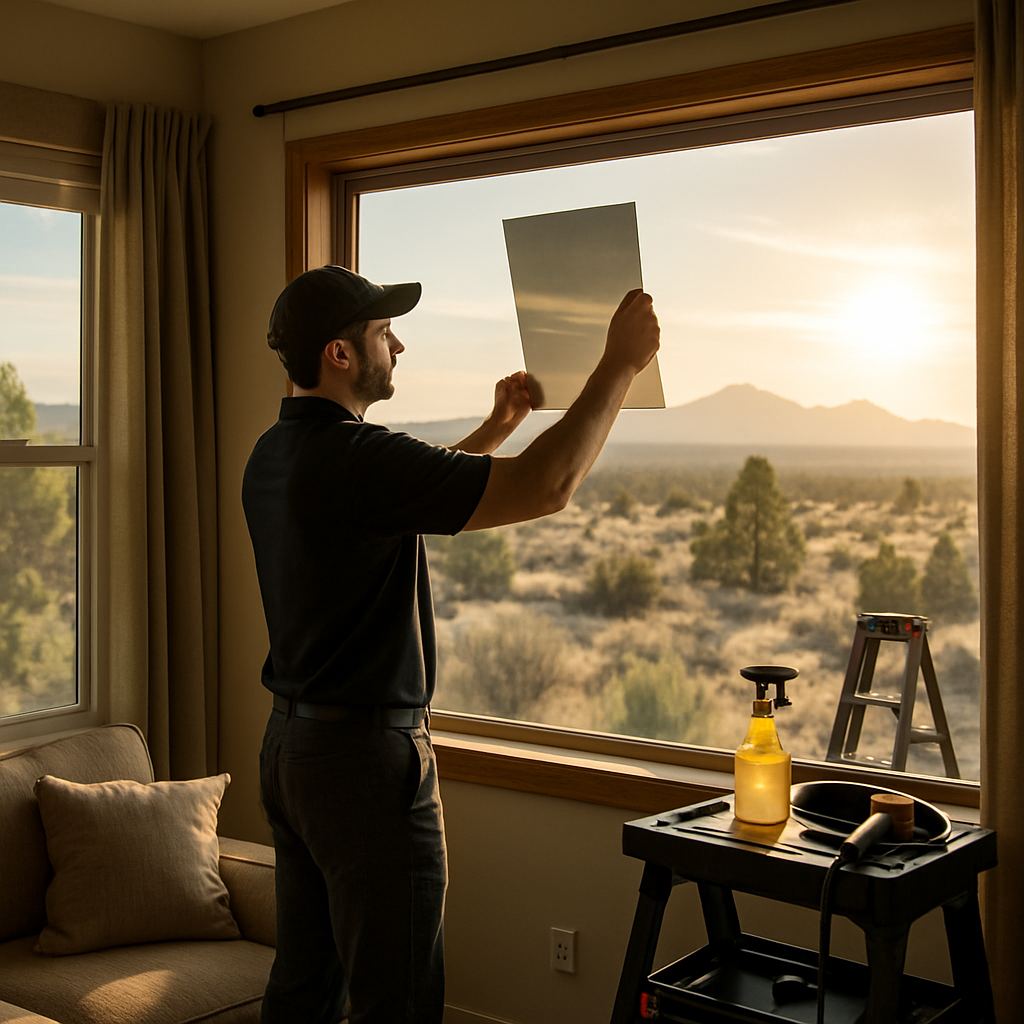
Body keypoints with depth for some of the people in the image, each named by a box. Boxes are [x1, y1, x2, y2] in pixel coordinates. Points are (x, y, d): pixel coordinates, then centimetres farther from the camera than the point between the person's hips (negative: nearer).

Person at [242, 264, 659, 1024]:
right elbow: (545, 487, -25)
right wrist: (621, 364, -16)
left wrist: (496, 427, 24)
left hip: (291, 744, 10)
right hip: (366, 760, -9)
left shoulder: (274, 455, 7)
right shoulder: (355, 457, -23)